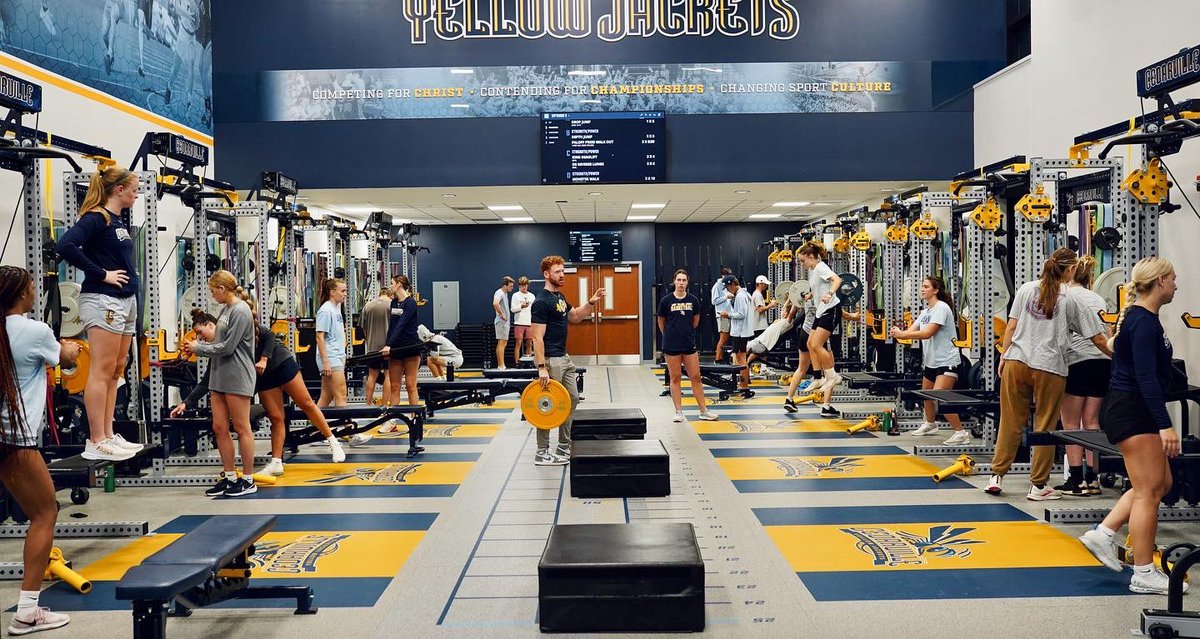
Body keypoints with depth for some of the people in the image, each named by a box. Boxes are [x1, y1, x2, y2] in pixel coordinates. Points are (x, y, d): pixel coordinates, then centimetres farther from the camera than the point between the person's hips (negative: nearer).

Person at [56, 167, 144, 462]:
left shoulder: (119, 220, 16)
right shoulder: (96, 217, -10)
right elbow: (66, 245, -25)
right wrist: (101, 274, -20)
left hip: (125, 301, 10)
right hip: (103, 301, -10)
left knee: (115, 371, 12)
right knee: (102, 371, -7)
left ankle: (108, 436, 19)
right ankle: (96, 443, -4)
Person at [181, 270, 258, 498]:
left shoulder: (240, 311, -14)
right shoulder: (225, 309, 14)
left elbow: (227, 347, -17)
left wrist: (198, 348, -7)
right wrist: (196, 346, 4)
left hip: (237, 377, -9)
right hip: (220, 377, 9)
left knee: (242, 428, -1)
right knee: (219, 428, 9)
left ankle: (248, 479, 7)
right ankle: (229, 476, 18)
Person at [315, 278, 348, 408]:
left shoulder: (337, 308, 16)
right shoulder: (325, 310, -11)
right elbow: (320, 337, -15)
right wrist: (325, 362, -20)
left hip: (338, 357, 9)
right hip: (330, 358, -9)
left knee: (326, 397, 10)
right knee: (341, 396, -11)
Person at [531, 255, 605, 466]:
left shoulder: (560, 297, 12)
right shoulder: (542, 302, -17)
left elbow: (575, 317, 26)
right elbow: (537, 337, -21)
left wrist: (591, 302, 10)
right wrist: (541, 367, -25)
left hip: (564, 358, 10)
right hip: (550, 360, -10)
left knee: (572, 400, 14)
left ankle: (564, 448, 23)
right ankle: (542, 453, 7)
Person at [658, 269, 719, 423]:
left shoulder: (693, 300, 0)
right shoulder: (666, 300, -5)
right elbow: (661, 322, 8)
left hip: (689, 345, 2)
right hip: (671, 346, -2)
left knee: (696, 377, 4)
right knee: (675, 378, 5)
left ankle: (703, 411, 11)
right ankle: (678, 411, 12)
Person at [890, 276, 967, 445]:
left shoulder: (941, 307, -15)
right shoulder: (926, 311, 12)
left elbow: (928, 333, -24)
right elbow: (911, 330, 3)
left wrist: (902, 334, -26)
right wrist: (898, 333, -19)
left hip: (947, 361, -9)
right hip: (930, 361, 9)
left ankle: (961, 432, -13)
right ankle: (930, 424, 45)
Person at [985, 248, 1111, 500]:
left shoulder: (1026, 289, 7)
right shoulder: (1072, 299, 0)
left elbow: (1011, 326, 5)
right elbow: (1098, 340, 2)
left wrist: (1004, 358, 11)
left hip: (1016, 362, 3)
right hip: (1049, 369, -3)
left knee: (1010, 422, 10)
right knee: (1044, 427, 6)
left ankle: (996, 476, 15)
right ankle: (1038, 486, 12)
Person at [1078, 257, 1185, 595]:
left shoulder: (1143, 318, 14)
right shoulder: (1144, 321, -16)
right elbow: (1146, 377, -23)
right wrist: (1165, 425, -27)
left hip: (1134, 411, 10)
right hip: (1131, 412, -10)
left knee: (1160, 483, 14)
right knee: (1148, 491, -4)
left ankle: (1102, 533, 14)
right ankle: (1144, 574, 4)